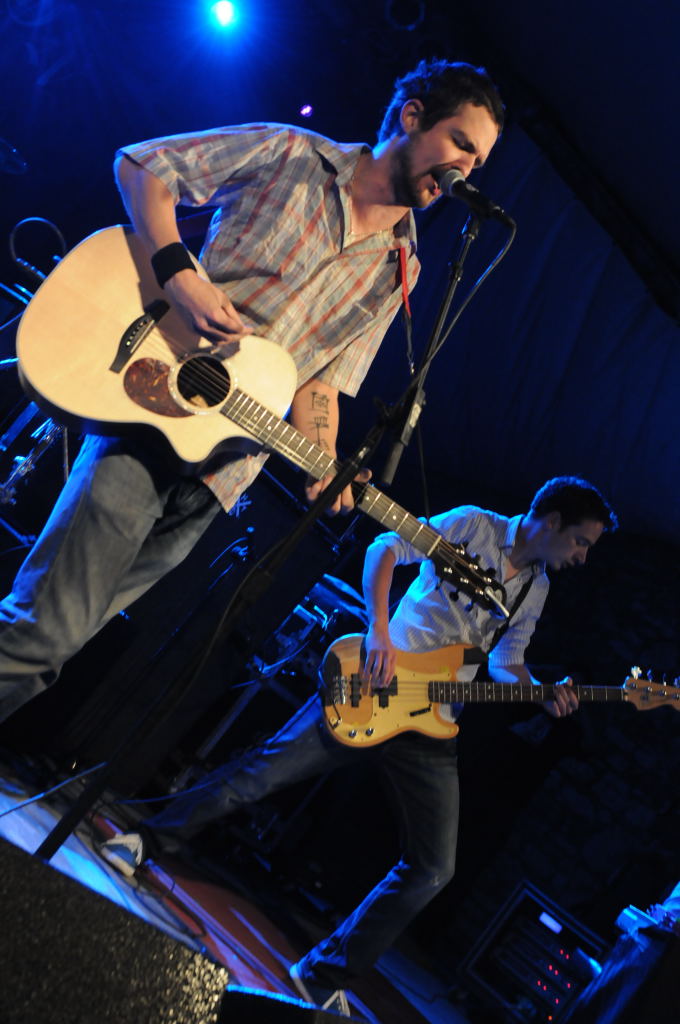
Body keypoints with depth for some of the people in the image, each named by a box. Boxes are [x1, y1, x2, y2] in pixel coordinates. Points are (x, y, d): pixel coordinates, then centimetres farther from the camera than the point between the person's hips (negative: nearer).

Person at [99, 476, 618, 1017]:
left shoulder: (535, 588, 15)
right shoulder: (475, 526, -4)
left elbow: (506, 662, 18)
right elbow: (385, 549, -12)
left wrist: (543, 693, -2)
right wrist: (379, 634, -22)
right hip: (374, 686, -5)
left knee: (433, 869, 1)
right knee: (269, 766, -6)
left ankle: (325, 975, 12)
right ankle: (148, 839, 15)